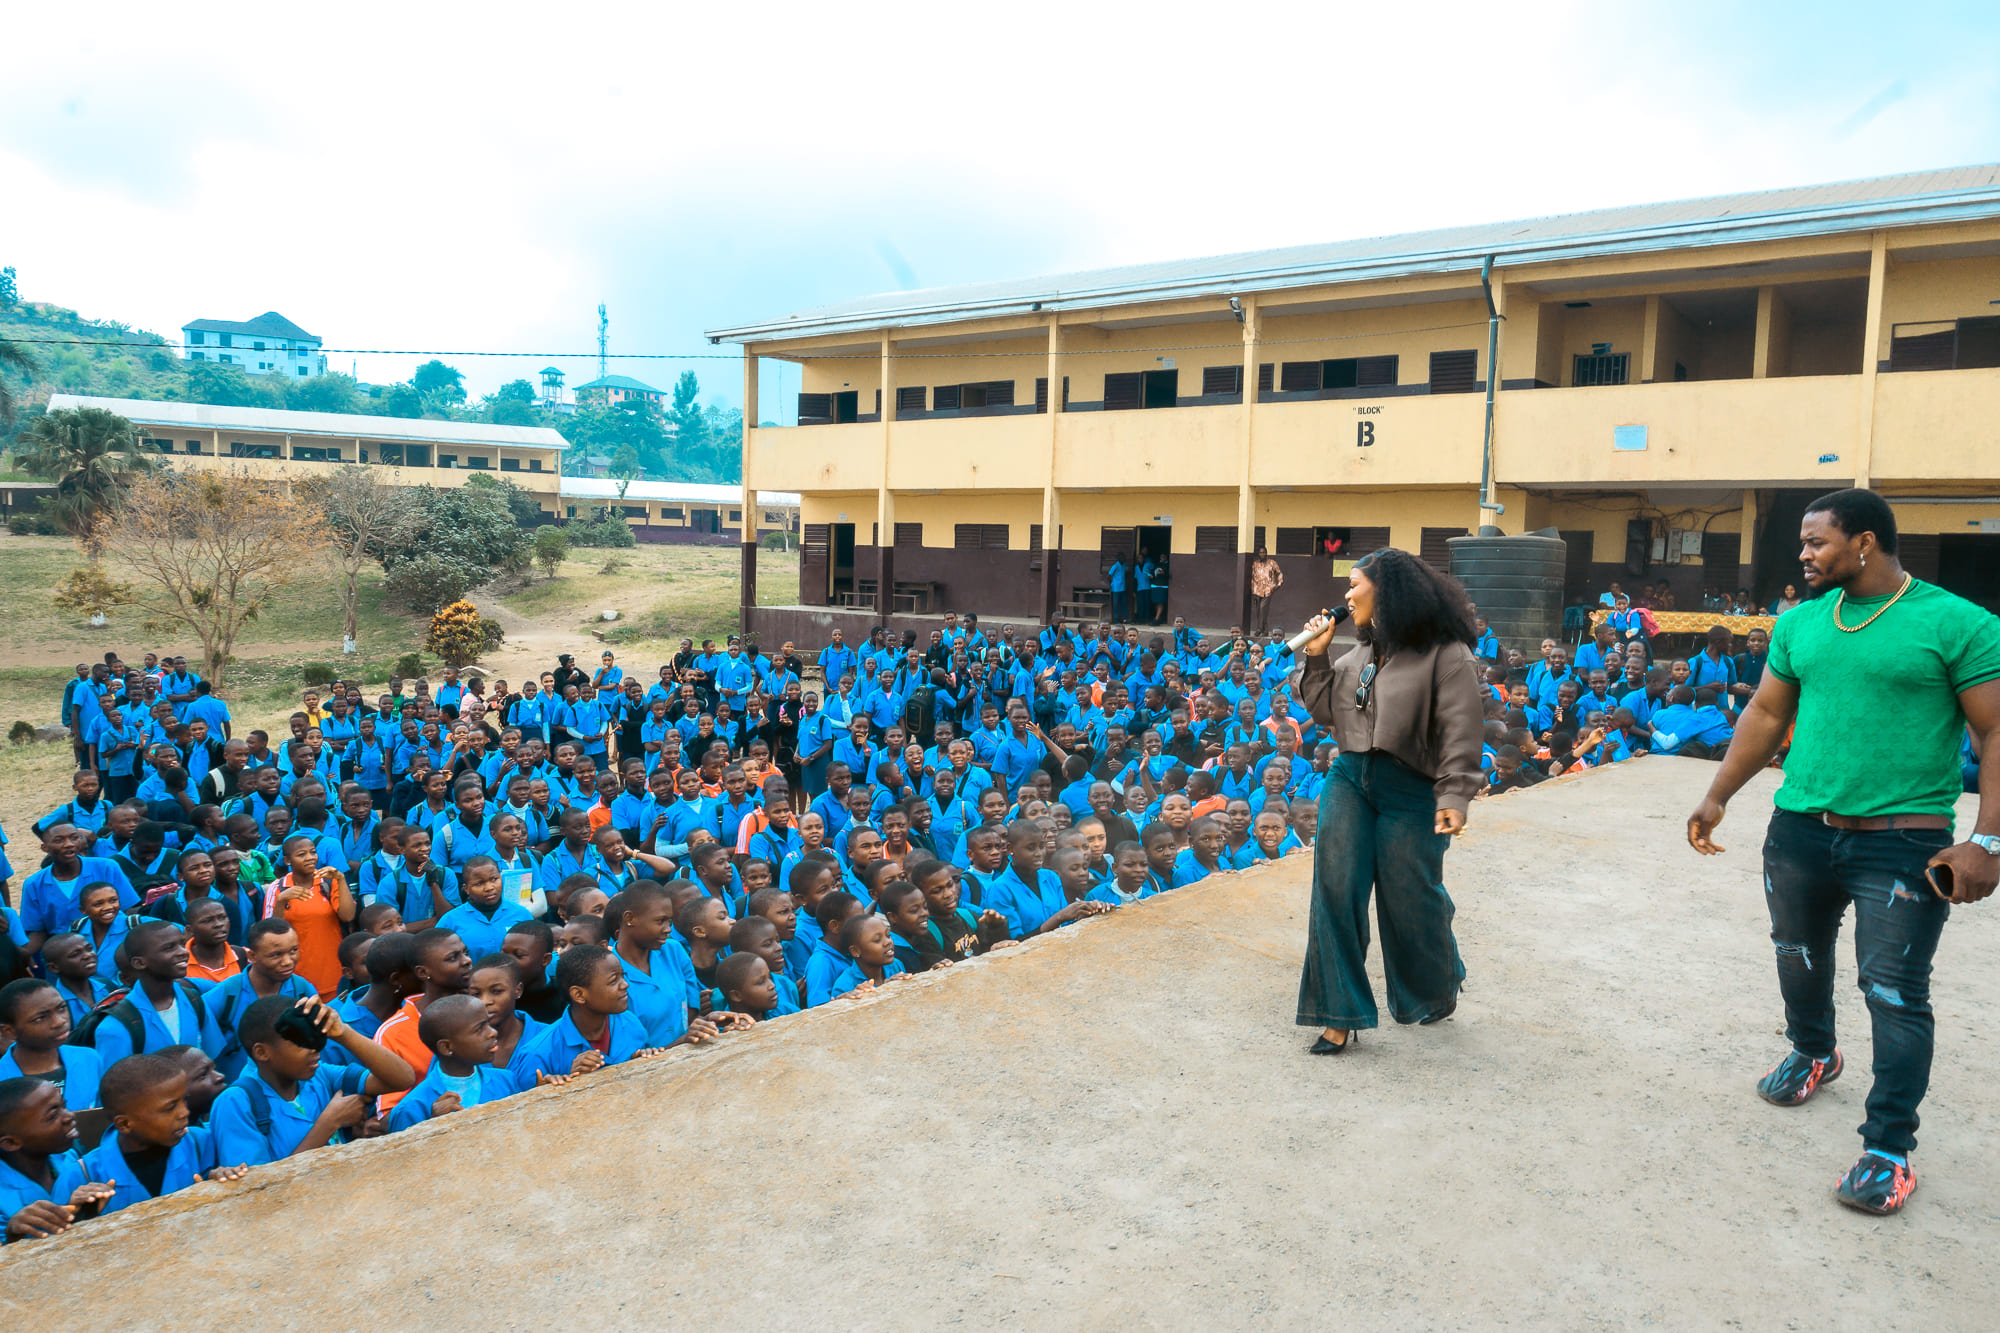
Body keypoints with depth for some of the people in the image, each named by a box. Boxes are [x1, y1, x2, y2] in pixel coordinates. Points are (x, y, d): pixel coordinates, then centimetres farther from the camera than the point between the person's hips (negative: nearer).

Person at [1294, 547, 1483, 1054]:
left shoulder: (1445, 654, -11)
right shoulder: (1361, 651, 11)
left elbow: (1460, 733, -15)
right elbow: (1326, 711, 16)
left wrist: (1454, 797, -23)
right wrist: (1316, 657, 6)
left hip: (1409, 791, -6)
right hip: (1349, 779, 6)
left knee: (1410, 900, 8)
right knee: (1336, 892, -2)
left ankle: (1436, 991, 39)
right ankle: (1341, 1016, 6)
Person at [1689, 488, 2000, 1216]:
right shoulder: (1800, 623, 6)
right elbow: (1766, 713, 14)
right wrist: (1717, 797, 11)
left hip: (1904, 841, -5)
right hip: (1800, 829, 6)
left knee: (1894, 994, -2)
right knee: (1799, 957, 21)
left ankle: (1888, 1149, 9)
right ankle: (1812, 1054, 48)